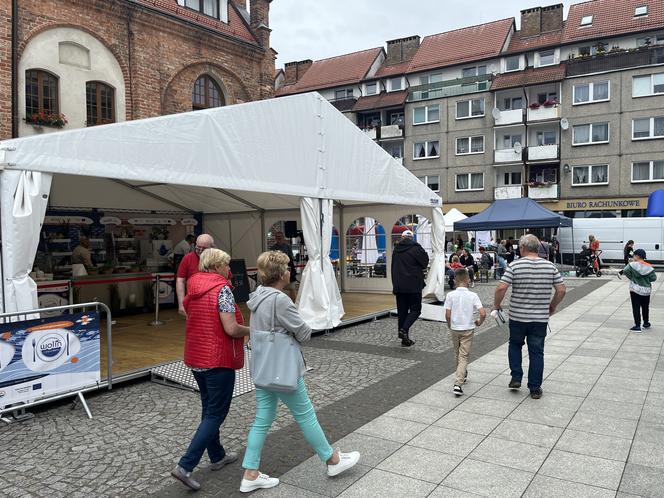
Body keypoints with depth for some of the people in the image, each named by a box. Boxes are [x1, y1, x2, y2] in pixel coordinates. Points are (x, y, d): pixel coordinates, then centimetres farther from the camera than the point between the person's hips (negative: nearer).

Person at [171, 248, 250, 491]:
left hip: (196, 358, 8)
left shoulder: (193, 288, 8)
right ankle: (185, 466, -4)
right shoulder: (222, 289, -16)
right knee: (216, 414, 1)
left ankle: (217, 456, 33)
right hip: (218, 360, -8)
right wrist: (250, 330, -3)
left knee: (209, 408, 20)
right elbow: (231, 329, -22)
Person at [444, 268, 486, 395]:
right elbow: (483, 314, -16)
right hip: (468, 329, -1)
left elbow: (447, 315, -9)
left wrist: (449, 326, 9)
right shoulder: (473, 296, -10)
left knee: (457, 354, 23)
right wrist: (479, 322, 5)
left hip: (454, 329, 1)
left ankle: (462, 374, 43)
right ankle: (458, 384, -10)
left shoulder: (450, 295, -9)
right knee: (464, 356, 2)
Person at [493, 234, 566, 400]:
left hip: (518, 317, -2)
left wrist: (496, 304, -1)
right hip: (541, 318, 2)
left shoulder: (515, 266, -10)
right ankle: (535, 389, 15)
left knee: (515, 345, 22)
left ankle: (516, 378, 17)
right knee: (537, 352, 10)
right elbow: (561, 290, 0)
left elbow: (501, 288, -17)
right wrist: (553, 306, 16)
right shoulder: (550, 266, -1)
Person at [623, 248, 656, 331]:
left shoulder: (633, 265, -10)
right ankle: (646, 323, 32)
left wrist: (632, 277, -5)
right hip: (646, 290, 4)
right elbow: (653, 277, -3)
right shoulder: (649, 266, -1)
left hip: (635, 289, -4)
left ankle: (637, 326, -2)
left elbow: (625, 271, -21)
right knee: (645, 307, 20)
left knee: (636, 308, 0)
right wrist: (646, 279, 13)